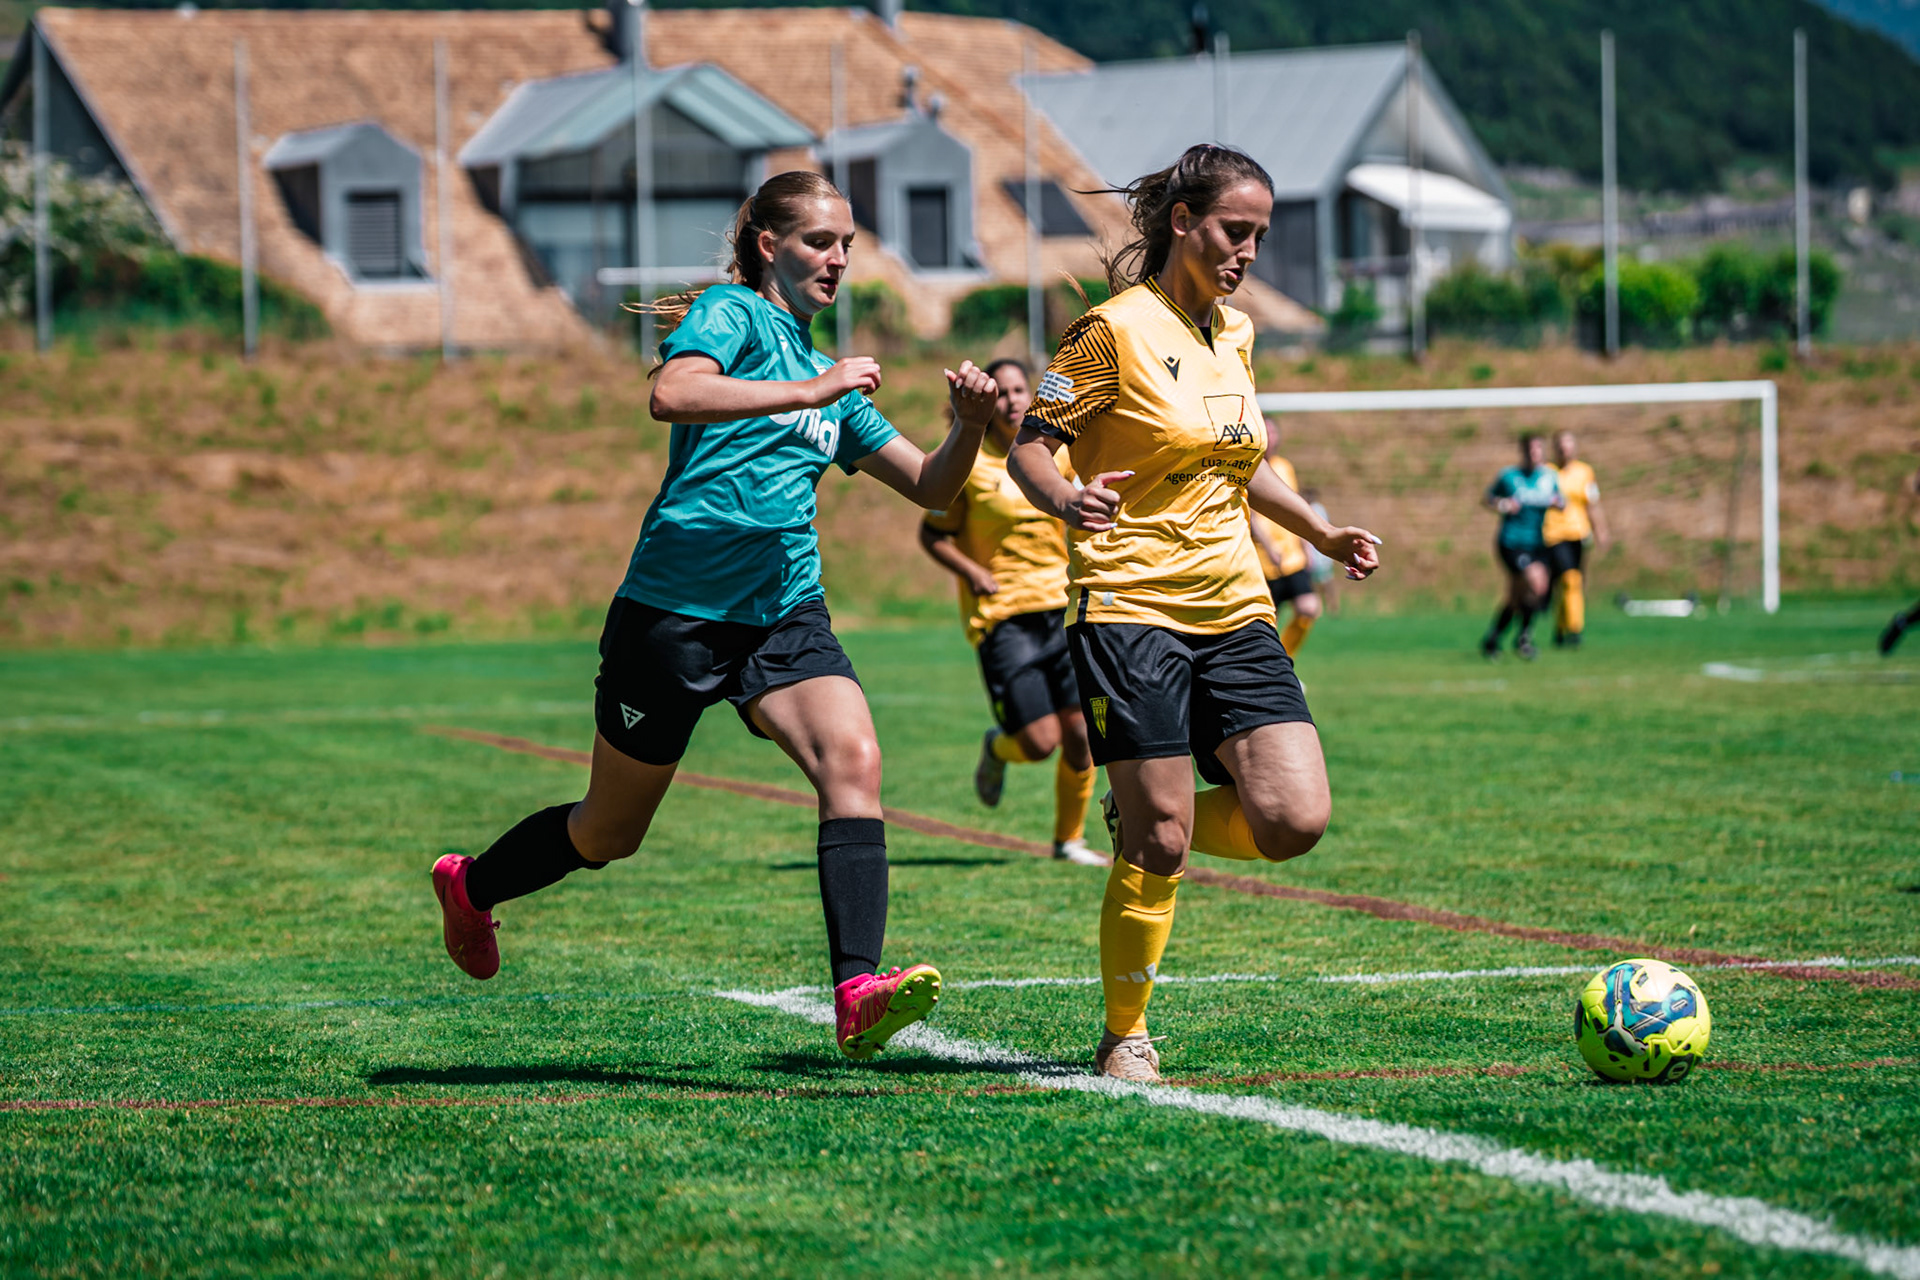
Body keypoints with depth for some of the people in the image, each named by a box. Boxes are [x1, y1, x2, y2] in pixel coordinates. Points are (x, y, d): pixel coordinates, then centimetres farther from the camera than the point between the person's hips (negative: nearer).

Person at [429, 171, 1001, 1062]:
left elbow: (929, 486, 20)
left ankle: (858, 995, -34)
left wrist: (969, 427, 0)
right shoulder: (733, 314, -4)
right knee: (609, 833, 9)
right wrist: (809, 390, -27)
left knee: (852, 762, -23)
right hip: (676, 609, -6)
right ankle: (471, 884, 39)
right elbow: (671, 395, -26)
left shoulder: (827, 372, 19)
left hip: (784, 614, 6)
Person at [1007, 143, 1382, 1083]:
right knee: (1161, 843, -9)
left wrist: (1320, 532, 22)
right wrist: (1069, 502, -27)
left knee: (1295, 820, -9)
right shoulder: (1118, 329, -7)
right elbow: (1027, 446, -7)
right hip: (1131, 608, -6)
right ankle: (1124, 1035, 9)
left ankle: (1143, 824, 18)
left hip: (1234, 611, 6)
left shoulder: (1235, 336, 14)